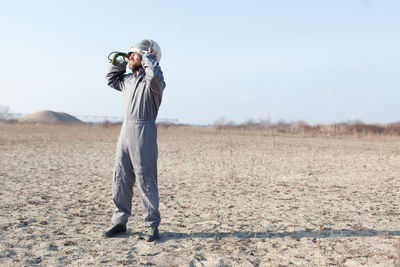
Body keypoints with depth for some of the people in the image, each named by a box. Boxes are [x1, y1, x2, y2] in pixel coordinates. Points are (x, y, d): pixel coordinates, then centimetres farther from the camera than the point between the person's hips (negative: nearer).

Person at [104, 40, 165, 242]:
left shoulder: (153, 80, -6)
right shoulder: (128, 79, 18)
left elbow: (155, 75, -31)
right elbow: (111, 79, 37)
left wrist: (147, 57, -12)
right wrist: (120, 61, 22)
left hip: (144, 133, -8)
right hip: (125, 131, 8)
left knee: (145, 179, -4)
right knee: (120, 179, 8)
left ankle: (152, 225, 6)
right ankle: (120, 222, 19)